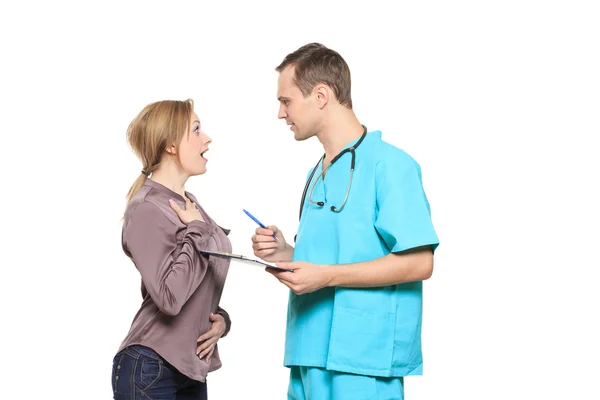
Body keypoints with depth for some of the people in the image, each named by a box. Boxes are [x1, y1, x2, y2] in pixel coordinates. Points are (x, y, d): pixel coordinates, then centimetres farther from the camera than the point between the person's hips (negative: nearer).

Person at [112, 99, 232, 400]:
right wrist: (196, 230, -17)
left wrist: (220, 318, 0)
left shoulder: (188, 205, 9)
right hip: (149, 371, -8)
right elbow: (169, 297, -26)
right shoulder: (146, 209, -16)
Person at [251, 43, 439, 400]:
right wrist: (287, 255, 4)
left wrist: (327, 275, -19)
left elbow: (418, 262, -16)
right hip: (310, 356, 8)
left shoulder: (388, 164, -10)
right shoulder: (318, 174, 16)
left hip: (362, 361, -8)